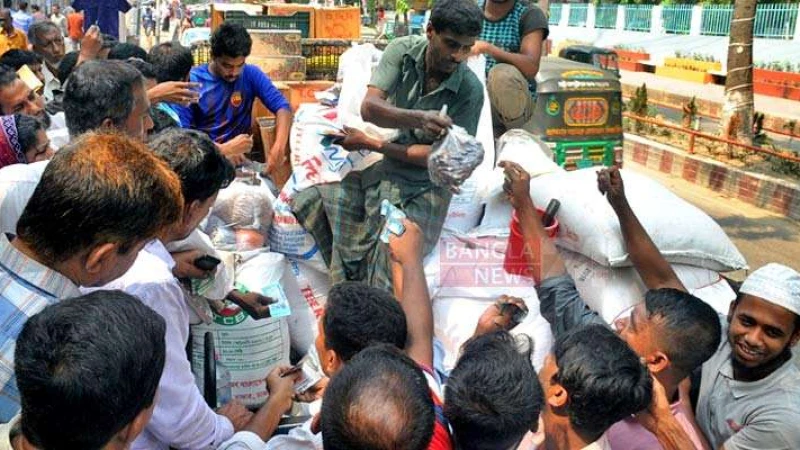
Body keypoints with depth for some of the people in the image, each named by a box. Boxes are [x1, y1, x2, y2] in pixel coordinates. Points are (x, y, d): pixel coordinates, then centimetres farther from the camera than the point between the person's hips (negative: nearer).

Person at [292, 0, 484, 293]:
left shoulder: (470, 90, -14)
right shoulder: (403, 51, -8)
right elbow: (369, 108, -20)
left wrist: (370, 144, -16)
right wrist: (417, 118, -42)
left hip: (422, 185, -4)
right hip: (378, 168, 4)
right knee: (307, 201, -11)